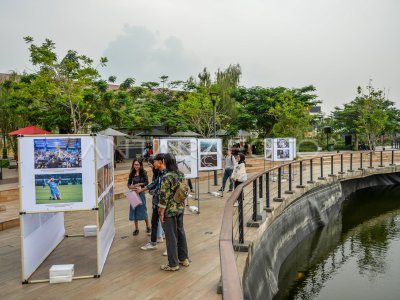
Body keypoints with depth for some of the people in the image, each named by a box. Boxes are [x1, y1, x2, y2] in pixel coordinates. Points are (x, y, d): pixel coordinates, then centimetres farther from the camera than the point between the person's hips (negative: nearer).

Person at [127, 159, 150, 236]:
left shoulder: (143, 173, -5)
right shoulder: (132, 174, 4)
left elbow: (146, 182, -7)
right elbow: (129, 183, 4)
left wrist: (140, 184, -20)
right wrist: (130, 186, -17)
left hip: (141, 193, -3)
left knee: (143, 210, 4)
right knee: (134, 210, 5)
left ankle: (147, 226, 24)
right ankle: (136, 229, 17)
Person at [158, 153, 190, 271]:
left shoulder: (167, 177, -20)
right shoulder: (181, 174, 2)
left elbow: (164, 196, -19)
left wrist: (161, 211, -11)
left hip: (170, 210, -7)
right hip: (181, 208, 7)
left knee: (171, 236, 5)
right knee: (180, 232, 19)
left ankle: (173, 264, 17)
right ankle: (184, 258, 31)